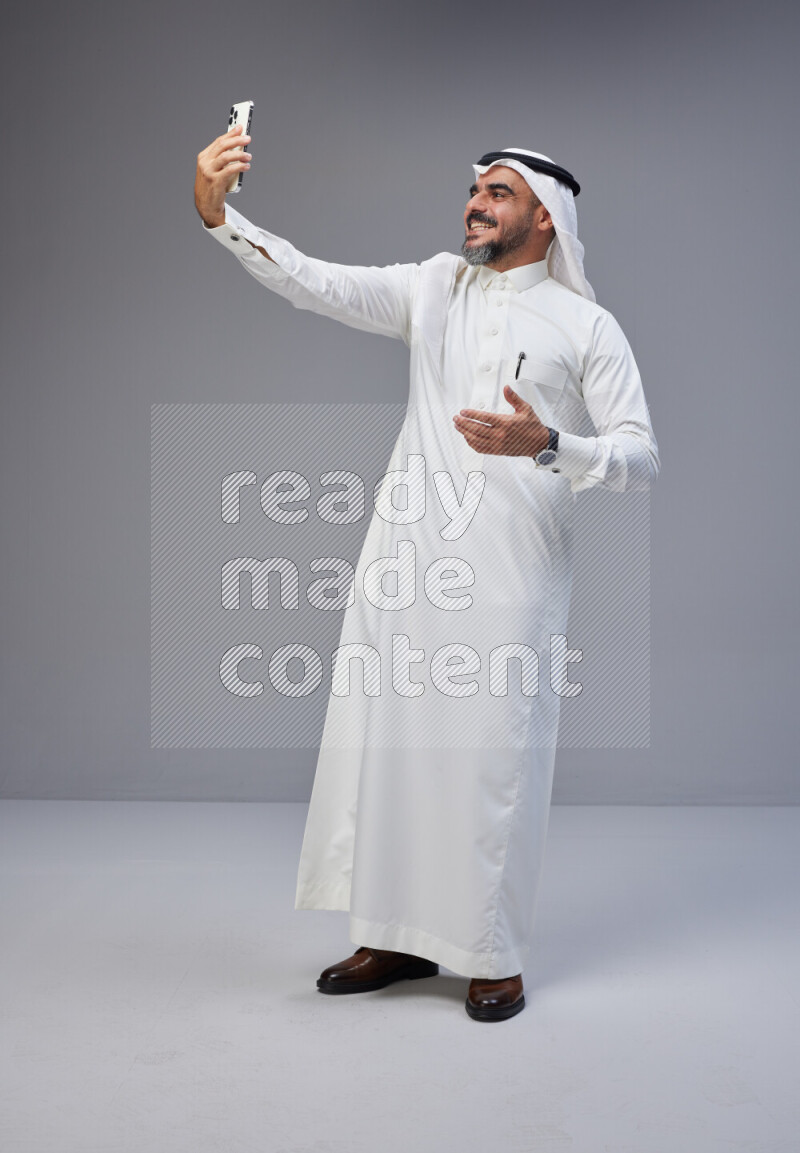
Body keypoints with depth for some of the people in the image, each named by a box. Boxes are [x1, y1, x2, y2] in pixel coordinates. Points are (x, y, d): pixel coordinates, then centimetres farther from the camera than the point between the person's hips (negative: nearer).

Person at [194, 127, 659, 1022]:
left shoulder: (587, 326, 4)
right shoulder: (432, 288, 13)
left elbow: (640, 458, 0)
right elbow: (315, 284, 0)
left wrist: (544, 444, -18)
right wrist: (217, 213, -14)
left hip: (508, 576, -3)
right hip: (405, 562, 4)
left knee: (492, 758, 0)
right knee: (386, 743, 6)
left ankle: (495, 957, 17)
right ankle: (397, 938, 22)